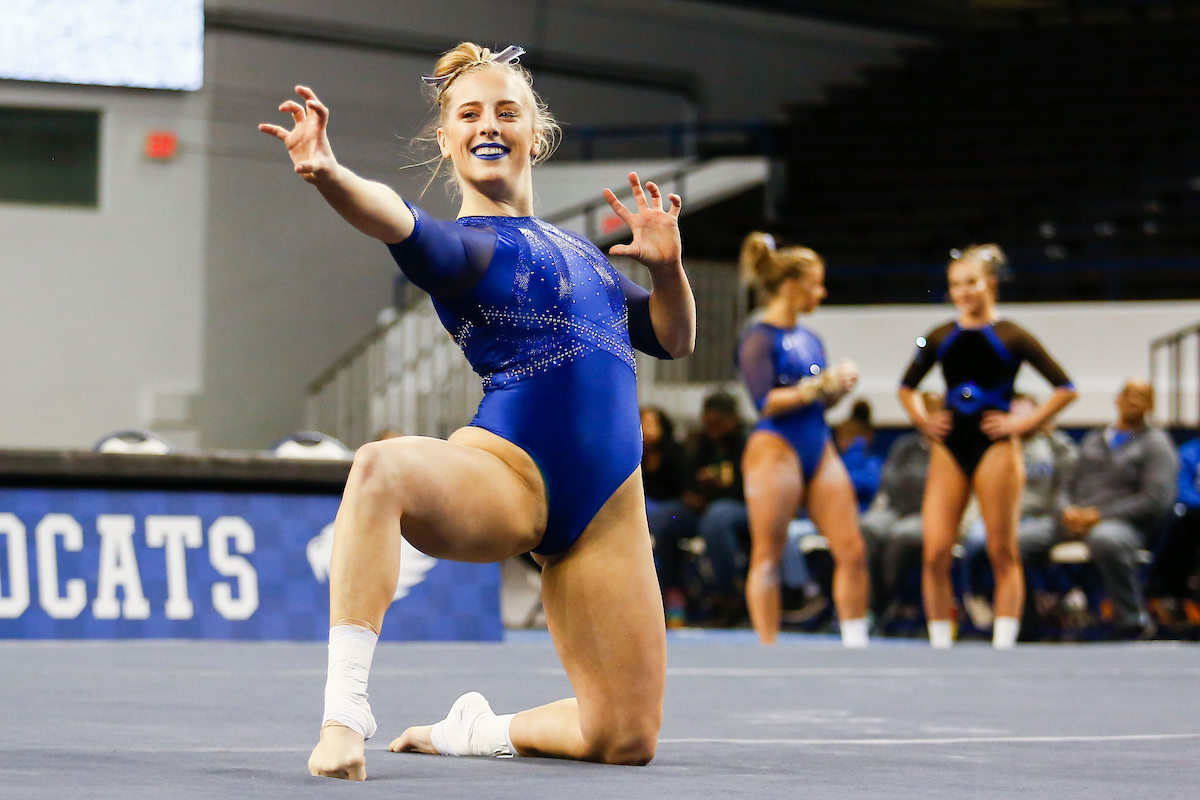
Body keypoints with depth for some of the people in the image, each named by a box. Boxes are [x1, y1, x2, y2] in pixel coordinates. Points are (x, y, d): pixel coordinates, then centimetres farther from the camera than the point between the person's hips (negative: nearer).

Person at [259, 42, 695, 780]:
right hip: (505, 477, -5)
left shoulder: (578, 250, 22)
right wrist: (327, 173, -45)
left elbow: (672, 339, 30)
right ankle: (346, 711, -37)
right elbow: (403, 224, -23)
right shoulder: (464, 247, 1)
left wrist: (667, 265, 8)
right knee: (382, 470, -40)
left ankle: (473, 731, 25)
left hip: (605, 506, 6)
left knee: (627, 740, -3)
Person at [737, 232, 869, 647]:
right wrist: (819, 384, -18)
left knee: (852, 550, 0)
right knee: (768, 556, -3)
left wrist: (840, 386, 3)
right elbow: (767, 401, -17)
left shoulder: (808, 338, 16)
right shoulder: (759, 339, -7)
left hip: (819, 447, 8)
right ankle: (768, 648, 0)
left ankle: (856, 642, 5)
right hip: (775, 446, -8)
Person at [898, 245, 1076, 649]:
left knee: (1002, 553, -1)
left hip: (995, 449, -3)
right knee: (934, 553, -5)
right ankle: (940, 643, 3)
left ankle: (1004, 642, 2)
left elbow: (1066, 389, -1)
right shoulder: (940, 338, 10)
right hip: (949, 449, 3)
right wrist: (923, 420, 8)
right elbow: (906, 388, 25)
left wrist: (1024, 422, -6)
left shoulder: (1011, 337, -1)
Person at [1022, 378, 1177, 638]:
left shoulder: (1156, 443, 6)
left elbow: (1156, 499, -6)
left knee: (1105, 539, -44)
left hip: (1123, 524, -5)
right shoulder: (1093, 439, 25)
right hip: (1076, 524, 6)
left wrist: (1098, 515, -12)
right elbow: (1071, 484, 25)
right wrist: (1067, 510, -2)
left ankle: (1132, 621, -29)